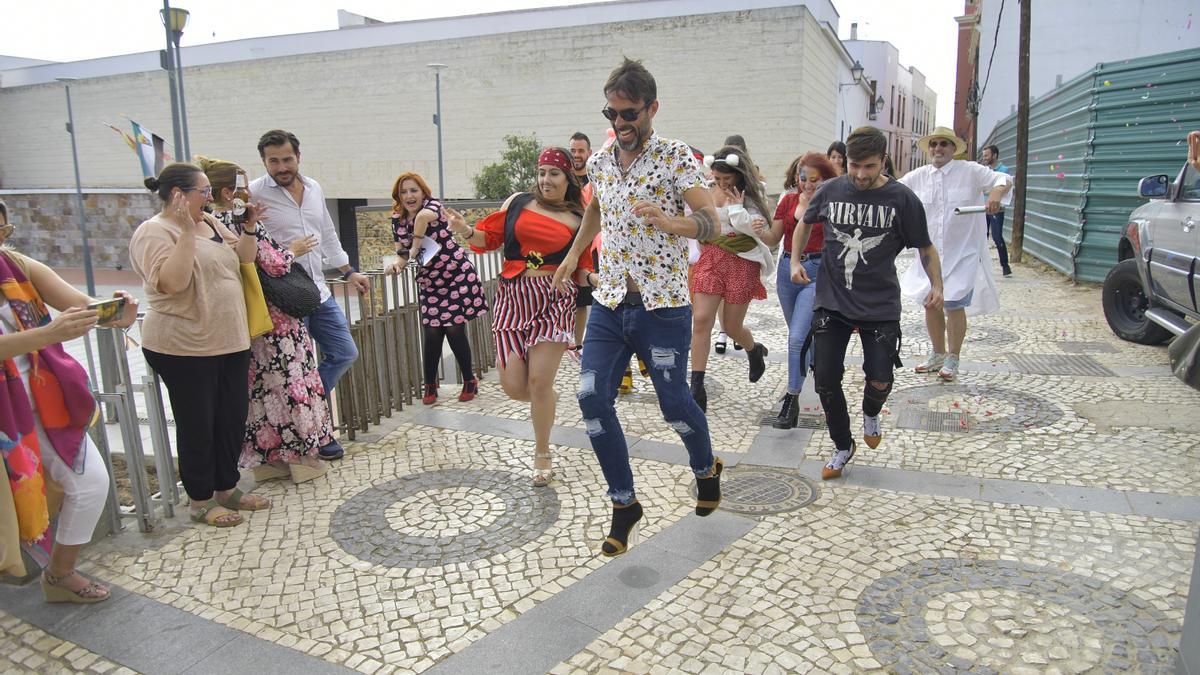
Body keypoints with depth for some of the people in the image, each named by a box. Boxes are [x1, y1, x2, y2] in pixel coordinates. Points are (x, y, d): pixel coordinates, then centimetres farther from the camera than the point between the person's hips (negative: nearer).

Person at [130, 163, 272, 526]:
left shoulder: (211, 223, 11)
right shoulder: (154, 231, -12)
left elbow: (244, 257, 16)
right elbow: (171, 282, -26)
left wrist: (249, 227, 0)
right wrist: (187, 231, -28)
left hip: (230, 341, 8)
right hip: (184, 348, -8)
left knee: (233, 417, 13)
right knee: (198, 424, 4)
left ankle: (227, 488, 29)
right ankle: (201, 501, 19)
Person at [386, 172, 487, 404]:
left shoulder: (432, 206, -16)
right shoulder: (398, 220, 3)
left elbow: (424, 215, -41)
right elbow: (403, 252, 6)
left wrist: (415, 247, -34)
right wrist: (397, 264, -15)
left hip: (457, 277, -4)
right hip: (429, 283, 5)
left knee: (455, 331, -3)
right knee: (432, 334, 0)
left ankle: (470, 381, 17)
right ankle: (430, 386, 18)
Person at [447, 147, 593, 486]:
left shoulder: (579, 219, 7)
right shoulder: (518, 203, 7)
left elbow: (583, 270, 10)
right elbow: (490, 238, 10)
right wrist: (466, 232, -9)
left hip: (554, 301, -1)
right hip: (513, 297, 2)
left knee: (539, 381, -6)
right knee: (513, 386, -3)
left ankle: (542, 454, 17)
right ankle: (548, 398, 36)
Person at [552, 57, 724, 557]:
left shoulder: (676, 157, -7)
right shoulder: (599, 162, 9)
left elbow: (711, 222, -16)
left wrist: (669, 222, -35)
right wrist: (573, 254, 32)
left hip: (662, 305, -5)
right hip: (608, 303, 5)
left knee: (674, 403, 4)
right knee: (592, 398, -4)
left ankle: (706, 468, 38)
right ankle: (624, 503, 12)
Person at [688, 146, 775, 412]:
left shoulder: (751, 196, -3)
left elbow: (757, 229, -10)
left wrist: (737, 207, -15)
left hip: (742, 262, -2)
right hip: (710, 260, 2)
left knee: (731, 326, 6)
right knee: (701, 321, -9)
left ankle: (755, 350, 44)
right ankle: (697, 388, -4)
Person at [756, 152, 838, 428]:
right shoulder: (788, 200, 6)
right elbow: (773, 239, 6)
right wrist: (760, 230, -14)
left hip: (817, 272, -5)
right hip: (787, 269, 6)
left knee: (797, 337, -14)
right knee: (800, 335, 20)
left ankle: (792, 400, -4)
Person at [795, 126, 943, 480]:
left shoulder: (902, 199, -8)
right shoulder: (830, 191, -2)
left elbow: (925, 247, 3)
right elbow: (805, 222, 18)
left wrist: (936, 284, -8)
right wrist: (795, 260, 7)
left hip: (880, 305, -1)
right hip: (831, 302, 2)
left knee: (880, 380, -3)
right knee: (826, 379, 1)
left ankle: (870, 414, 36)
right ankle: (843, 447, 23)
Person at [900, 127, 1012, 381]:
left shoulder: (970, 171, -5)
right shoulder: (918, 177, 5)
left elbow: (1004, 179, -9)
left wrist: (996, 193, -31)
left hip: (963, 253, -4)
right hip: (930, 253, 4)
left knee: (954, 305, -6)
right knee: (931, 303, 10)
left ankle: (952, 360, 13)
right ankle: (938, 354, 30)